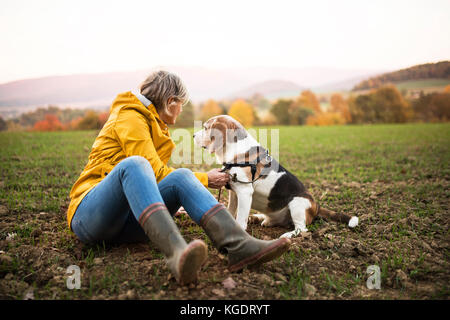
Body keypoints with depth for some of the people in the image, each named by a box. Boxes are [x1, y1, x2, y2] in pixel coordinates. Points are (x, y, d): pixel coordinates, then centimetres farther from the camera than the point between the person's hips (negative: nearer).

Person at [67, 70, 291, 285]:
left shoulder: (154, 125, 23)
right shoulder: (129, 117, -4)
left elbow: (155, 177, 34)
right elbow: (156, 174, -10)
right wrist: (204, 180, -1)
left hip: (125, 221, 6)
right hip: (89, 214, -6)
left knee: (181, 177, -18)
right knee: (133, 164, -35)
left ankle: (239, 245, -37)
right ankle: (176, 252, -56)